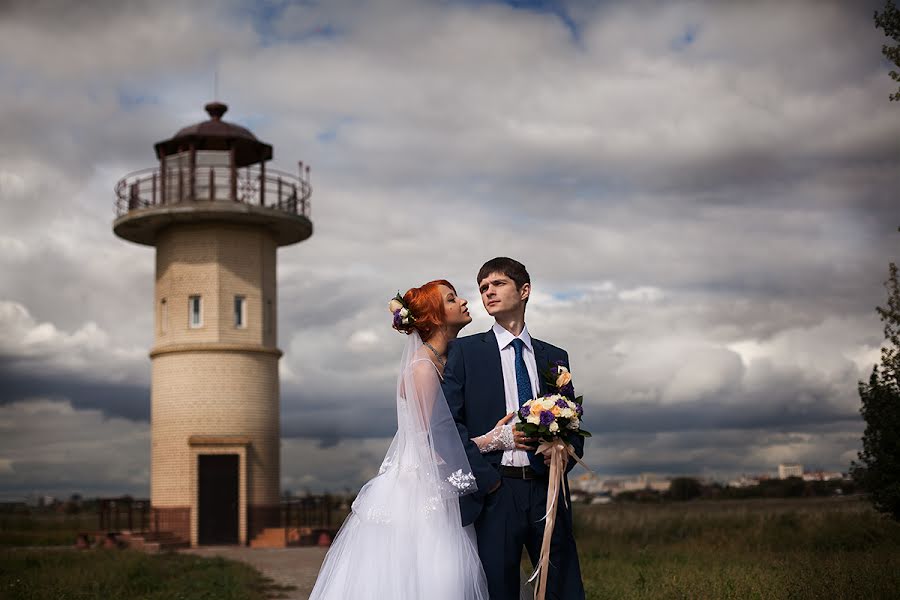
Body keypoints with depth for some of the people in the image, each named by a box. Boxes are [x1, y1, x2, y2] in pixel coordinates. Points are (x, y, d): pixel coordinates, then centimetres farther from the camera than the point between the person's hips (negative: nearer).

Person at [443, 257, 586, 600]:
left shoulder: (554, 358, 15)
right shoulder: (465, 351, 6)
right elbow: (446, 421, -2)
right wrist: (486, 479, -10)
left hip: (548, 492, 3)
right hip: (494, 493, -2)